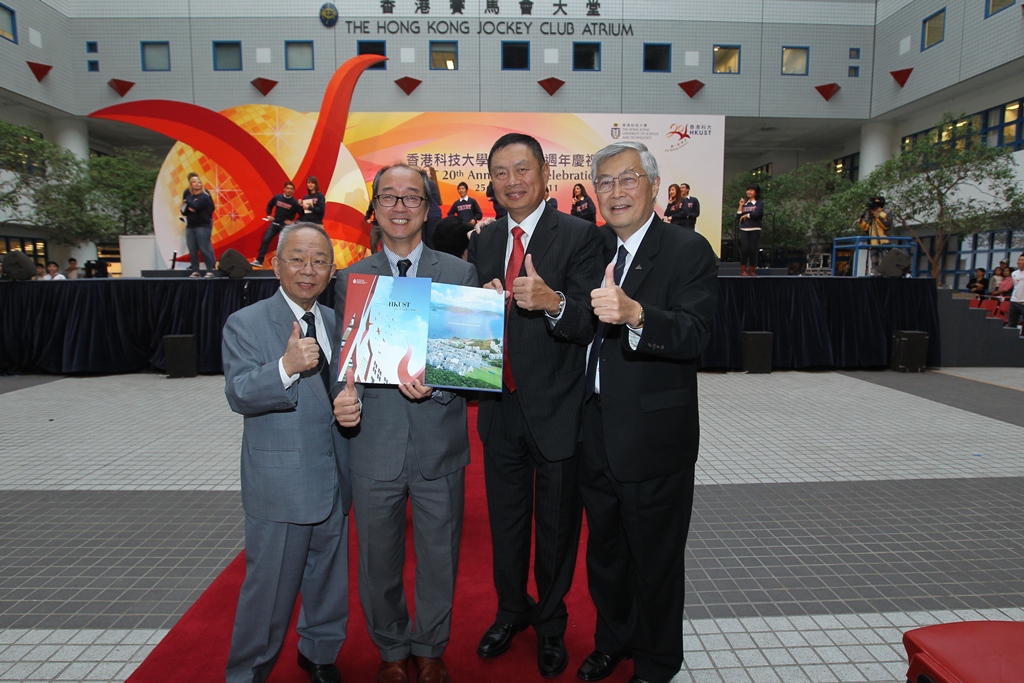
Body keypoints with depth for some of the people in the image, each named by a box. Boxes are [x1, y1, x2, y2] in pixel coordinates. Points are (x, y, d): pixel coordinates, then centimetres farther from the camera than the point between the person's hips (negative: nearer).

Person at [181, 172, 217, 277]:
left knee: (204, 249, -8)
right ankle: (195, 271, 9)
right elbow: (183, 212, 12)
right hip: (190, 226, 5)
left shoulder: (204, 196, -1)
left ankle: (210, 271, -5)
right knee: (192, 250, 3)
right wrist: (188, 208, -8)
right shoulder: (187, 193, 15)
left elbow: (195, 205, -19)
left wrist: (187, 200, -3)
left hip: (203, 225, -5)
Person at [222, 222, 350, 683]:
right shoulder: (245, 325, -7)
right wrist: (286, 366, -36)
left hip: (335, 480, 5)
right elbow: (239, 395, -20)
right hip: (279, 485, -5)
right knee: (270, 586, 6)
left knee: (330, 579, 20)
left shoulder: (338, 324, 9)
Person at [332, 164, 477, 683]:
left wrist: (434, 382, -22)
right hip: (374, 444, 1)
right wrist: (344, 397, -17)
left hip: (440, 444, -1)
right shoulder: (351, 279, 5)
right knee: (378, 561, 18)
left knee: (438, 557, 16)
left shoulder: (460, 273, 0)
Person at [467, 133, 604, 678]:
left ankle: (551, 623, 41)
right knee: (505, 522, 22)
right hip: (501, 408, 5)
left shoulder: (578, 235, -10)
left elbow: (590, 323, -18)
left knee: (556, 526, 15)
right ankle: (511, 609, 47)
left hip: (557, 408, -4)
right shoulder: (482, 242, 7)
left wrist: (553, 301, -38)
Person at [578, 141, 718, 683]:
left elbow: (694, 334, -27)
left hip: (653, 438, -5)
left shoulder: (689, 252, -11)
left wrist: (634, 313, -42)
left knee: (655, 559, 13)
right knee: (604, 550, 22)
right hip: (595, 433, 6)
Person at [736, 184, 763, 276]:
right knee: (744, 250, -5)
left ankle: (752, 270, 6)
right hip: (743, 230, 2)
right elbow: (738, 216, 6)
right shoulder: (744, 203, 14)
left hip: (755, 230, -2)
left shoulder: (759, 203, 3)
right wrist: (741, 206, 2)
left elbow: (757, 213, -15)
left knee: (753, 250, -2)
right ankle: (743, 270, 1)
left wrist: (746, 215, -4)